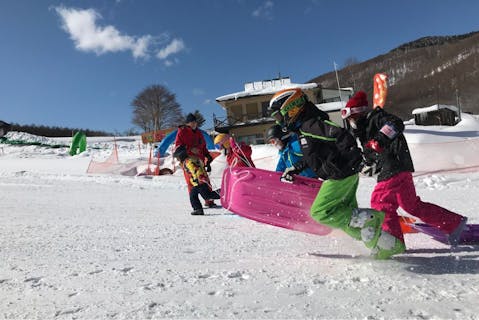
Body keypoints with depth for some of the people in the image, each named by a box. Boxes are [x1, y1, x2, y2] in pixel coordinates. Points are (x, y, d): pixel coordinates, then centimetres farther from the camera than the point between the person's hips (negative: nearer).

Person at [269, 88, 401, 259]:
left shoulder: (310, 125, -16)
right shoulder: (303, 129, 15)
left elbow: (340, 134, -26)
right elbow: (311, 156, 26)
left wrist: (353, 157, -25)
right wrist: (295, 168, 26)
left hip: (342, 174, -10)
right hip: (346, 175, 10)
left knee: (320, 212, -6)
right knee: (345, 215, 12)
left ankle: (368, 218, -5)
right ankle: (387, 245, 15)